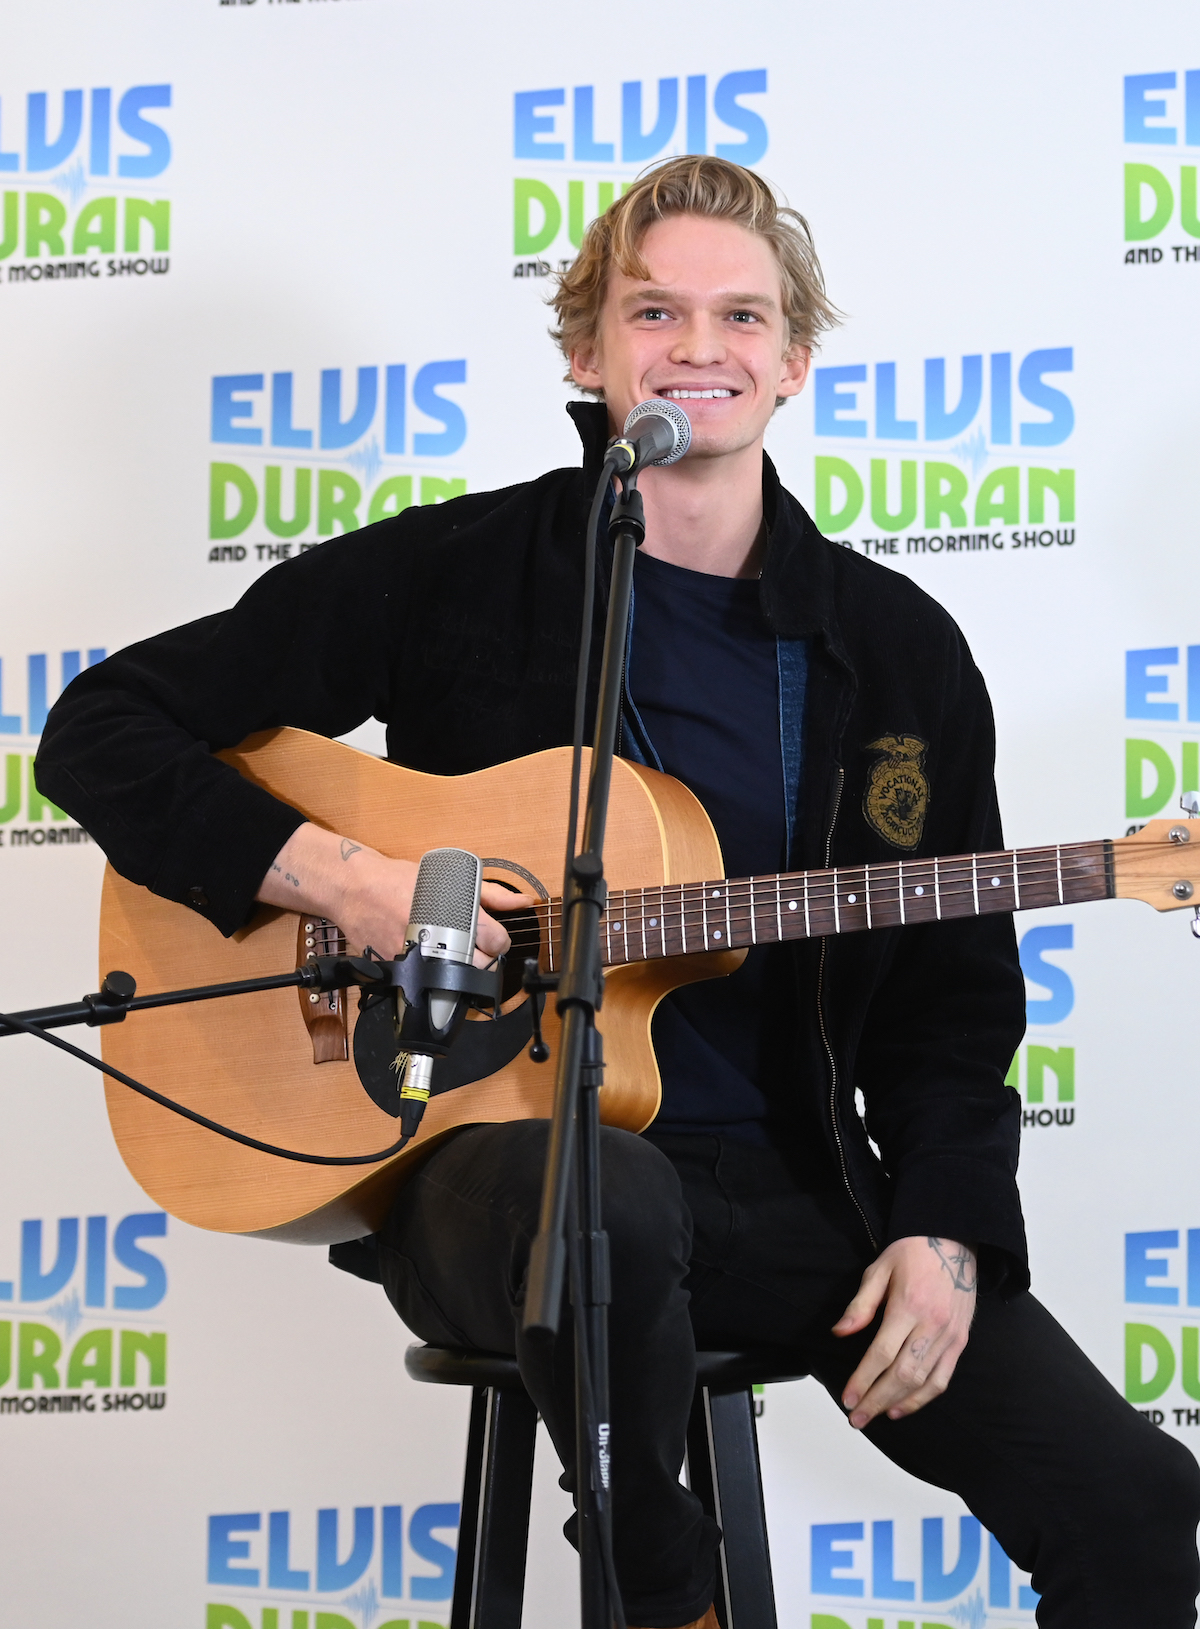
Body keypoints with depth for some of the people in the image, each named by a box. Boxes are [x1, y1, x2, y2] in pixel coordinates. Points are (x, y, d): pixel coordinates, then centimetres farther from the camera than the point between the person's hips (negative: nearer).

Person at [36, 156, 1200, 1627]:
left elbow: (951, 996, 13)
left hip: (796, 1189, 3)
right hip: (504, 1158, -3)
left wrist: (942, 1231, -4)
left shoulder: (899, 649, 10)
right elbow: (103, 732, 0)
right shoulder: (456, 572, 1)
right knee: (602, 1204, -41)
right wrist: (336, 876, -14)